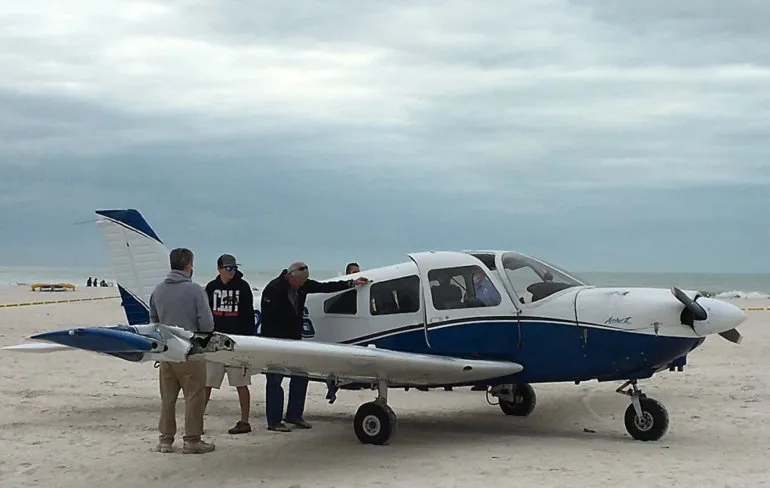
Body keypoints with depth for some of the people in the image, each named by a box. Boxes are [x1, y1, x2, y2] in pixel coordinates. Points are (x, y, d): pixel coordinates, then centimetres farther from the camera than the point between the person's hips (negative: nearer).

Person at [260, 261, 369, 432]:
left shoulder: (302, 284, 2)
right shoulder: (274, 289, -19)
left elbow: (325, 287, 13)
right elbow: (268, 320, -20)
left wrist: (351, 283, 11)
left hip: (293, 339, 8)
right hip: (275, 341, -8)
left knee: (301, 376, 9)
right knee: (275, 380, -4)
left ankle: (294, 415, 20)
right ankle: (274, 421, 2)